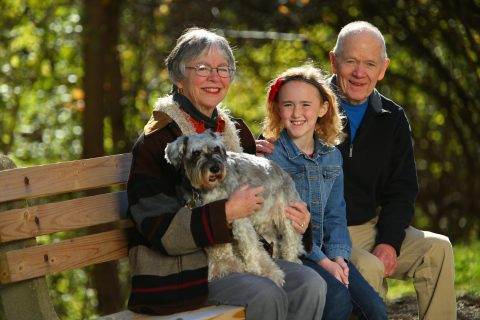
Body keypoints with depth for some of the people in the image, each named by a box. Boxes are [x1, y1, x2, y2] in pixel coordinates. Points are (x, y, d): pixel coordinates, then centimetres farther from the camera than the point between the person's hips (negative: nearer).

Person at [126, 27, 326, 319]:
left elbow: (258, 200, 26)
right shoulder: (157, 141, -9)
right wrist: (227, 213, -25)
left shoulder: (236, 131, 13)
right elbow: (159, 230, -18)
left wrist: (290, 215, 3)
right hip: (179, 270, -7)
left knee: (311, 285, -13)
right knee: (265, 295, -28)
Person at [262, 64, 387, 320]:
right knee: (338, 299, -29)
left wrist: (338, 256, -5)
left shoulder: (332, 156, 14)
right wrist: (321, 261, -17)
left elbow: (335, 215, 14)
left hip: (325, 252, 5)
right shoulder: (270, 156, -5)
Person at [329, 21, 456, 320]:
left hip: (372, 228, 5)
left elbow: (402, 191, 10)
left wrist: (390, 243, -6)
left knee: (438, 249, -12)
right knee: (368, 267, -31)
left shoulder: (392, 119, 8)